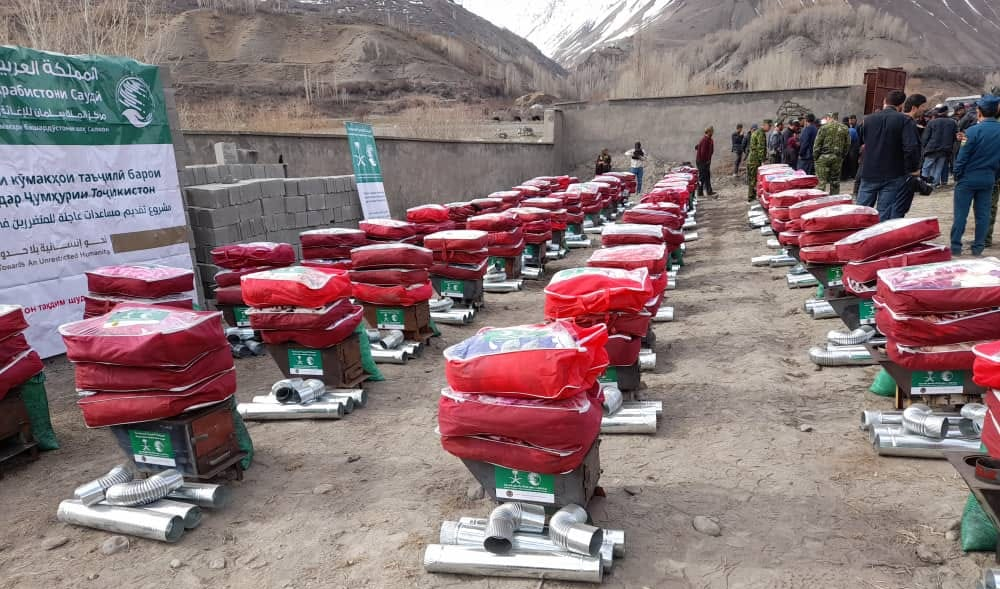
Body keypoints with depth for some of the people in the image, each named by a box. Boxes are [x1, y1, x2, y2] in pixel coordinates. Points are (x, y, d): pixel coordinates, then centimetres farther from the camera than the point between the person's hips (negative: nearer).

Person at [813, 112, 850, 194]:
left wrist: (815, 156, 1)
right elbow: (848, 144, 8)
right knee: (835, 181, 12)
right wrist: (842, 155, 16)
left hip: (824, 157, -4)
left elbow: (817, 143, -7)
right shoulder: (844, 128, 8)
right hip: (838, 158, 4)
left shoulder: (824, 127, -5)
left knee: (822, 181, -4)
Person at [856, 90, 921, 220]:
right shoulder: (905, 121, -8)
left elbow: (860, 142, 14)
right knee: (885, 215, 0)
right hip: (893, 176, -3)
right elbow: (911, 147, -17)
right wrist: (913, 169, -7)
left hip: (869, 174, 3)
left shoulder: (868, 119, 5)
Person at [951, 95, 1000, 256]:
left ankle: (955, 247, 4)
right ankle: (978, 247, 15)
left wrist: (957, 175, -1)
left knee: (961, 214, 2)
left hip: (968, 178, -4)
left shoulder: (974, 130, -15)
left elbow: (963, 156, -13)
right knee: (982, 214, 11)